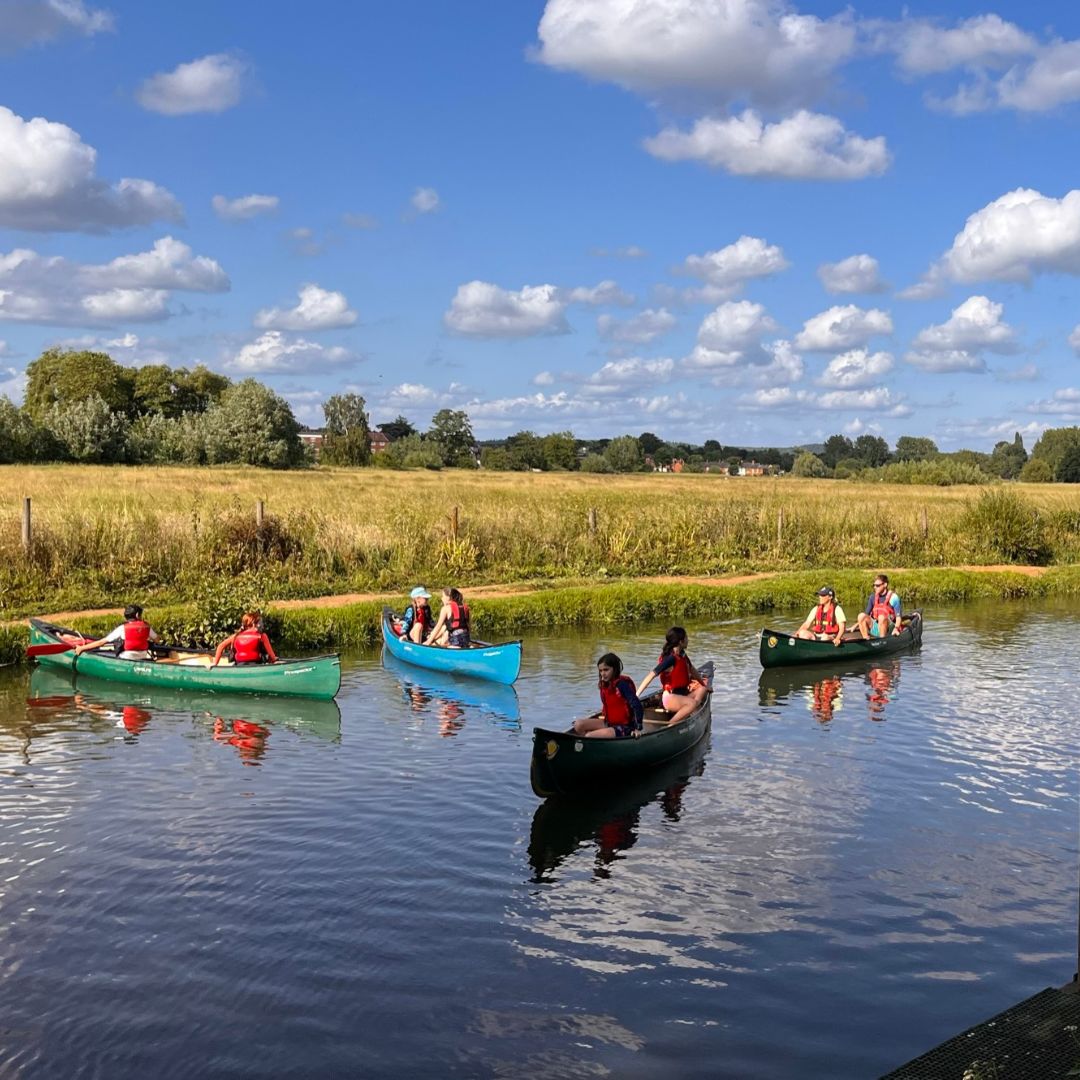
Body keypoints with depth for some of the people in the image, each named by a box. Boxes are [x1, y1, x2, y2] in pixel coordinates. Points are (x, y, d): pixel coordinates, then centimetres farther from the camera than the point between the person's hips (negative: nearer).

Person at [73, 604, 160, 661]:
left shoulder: (122, 628, -6)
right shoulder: (146, 627, 4)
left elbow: (102, 642, -6)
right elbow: (157, 639, 21)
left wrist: (82, 648, 0)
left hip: (126, 661, -3)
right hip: (143, 659, 3)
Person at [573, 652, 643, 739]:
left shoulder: (622, 684, -19)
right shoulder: (605, 684, 5)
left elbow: (637, 706, -23)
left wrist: (638, 728, -23)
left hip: (624, 728, -8)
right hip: (609, 723, 8)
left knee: (589, 736, -25)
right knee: (578, 725, -6)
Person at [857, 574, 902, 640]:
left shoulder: (893, 597, -5)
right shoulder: (873, 597, 9)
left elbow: (898, 616, -8)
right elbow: (867, 614, 13)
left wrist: (896, 628, -26)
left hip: (888, 628, -5)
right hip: (874, 628, 5)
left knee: (882, 617, -35)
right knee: (861, 616, -20)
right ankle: (866, 640, -20)